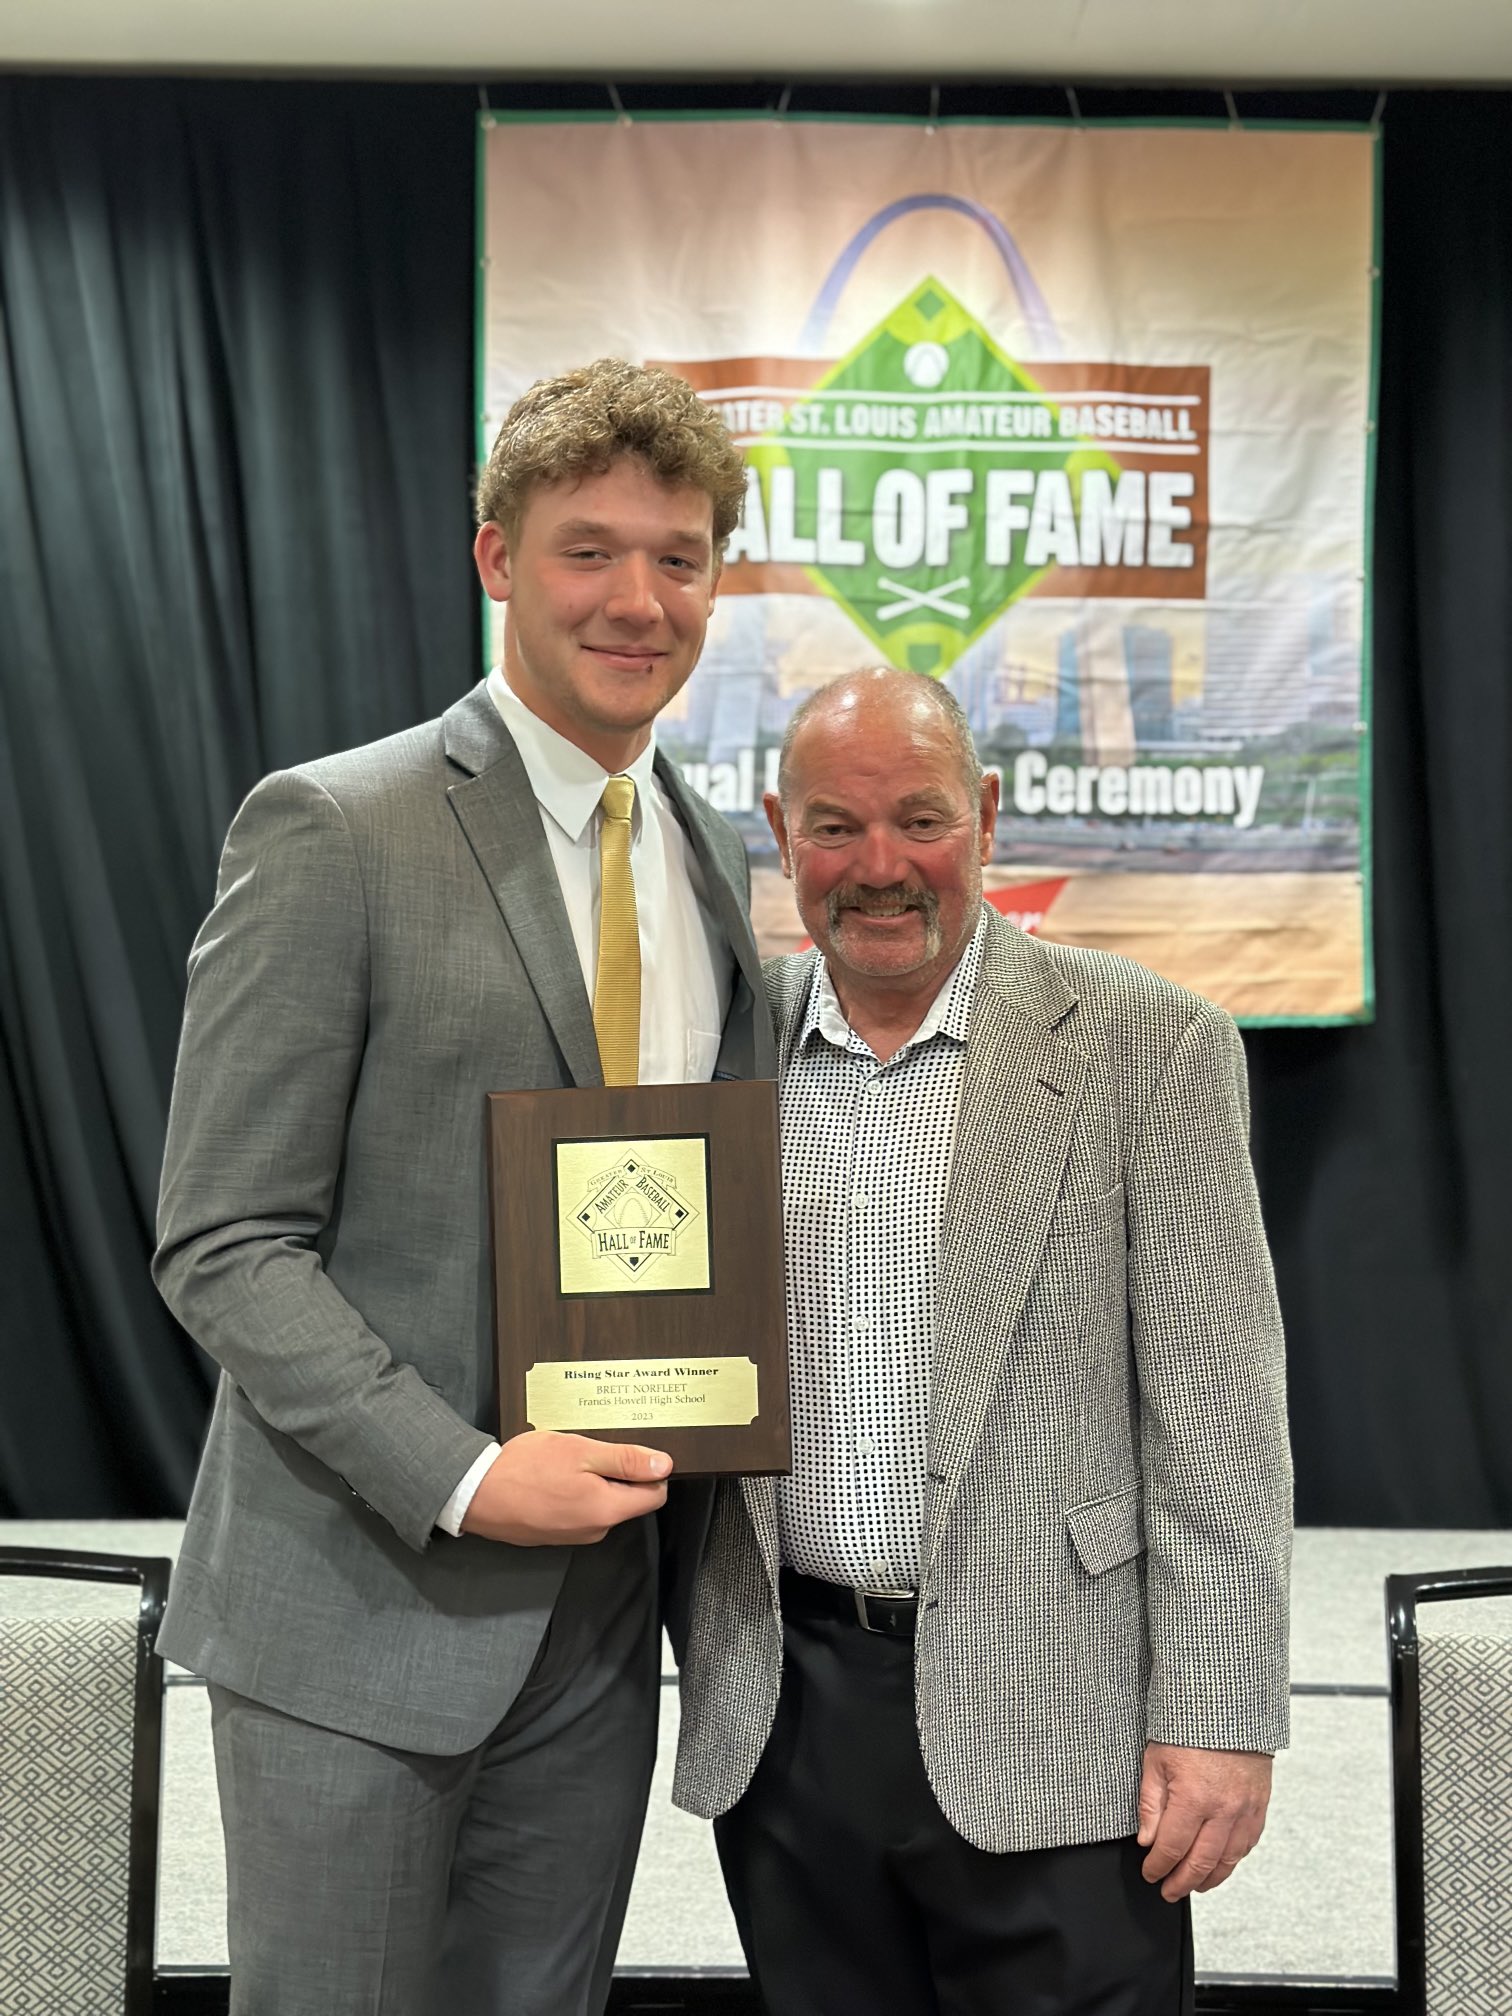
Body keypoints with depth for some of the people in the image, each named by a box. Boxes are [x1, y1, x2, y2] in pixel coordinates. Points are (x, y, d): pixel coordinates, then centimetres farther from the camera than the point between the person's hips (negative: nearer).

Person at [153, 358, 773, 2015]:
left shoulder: (712, 860, 9)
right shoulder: (332, 832, -12)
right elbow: (223, 1245, -13)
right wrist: (463, 1479, -21)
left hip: (595, 1613, 6)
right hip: (357, 1610, -5)